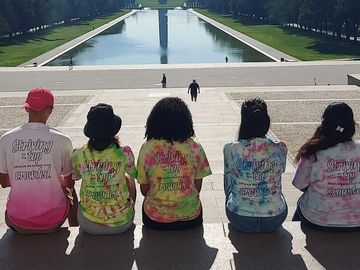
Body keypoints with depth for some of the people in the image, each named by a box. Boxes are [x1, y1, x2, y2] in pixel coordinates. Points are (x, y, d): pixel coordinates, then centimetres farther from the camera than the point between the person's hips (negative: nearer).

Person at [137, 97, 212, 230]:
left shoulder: (147, 148, -10)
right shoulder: (194, 148, -11)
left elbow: (144, 190, -2)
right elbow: (198, 188, -2)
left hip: (155, 220, 1)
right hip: (190, 219, 0)